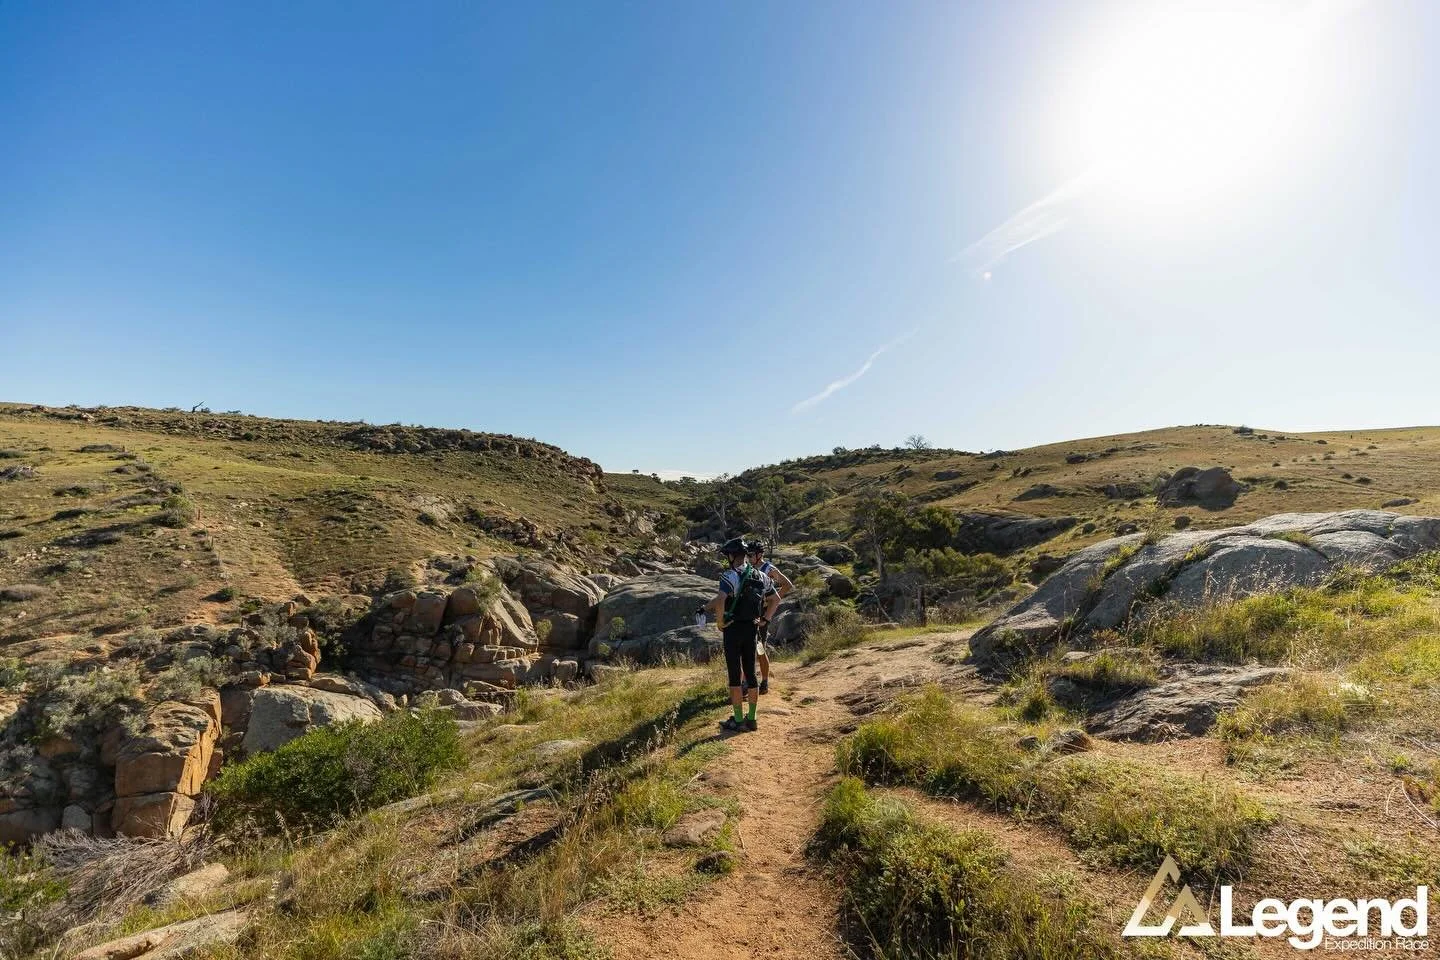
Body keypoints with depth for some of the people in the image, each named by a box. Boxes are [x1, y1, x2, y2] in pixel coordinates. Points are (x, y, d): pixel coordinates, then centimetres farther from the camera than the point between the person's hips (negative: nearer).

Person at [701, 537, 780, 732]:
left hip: (733, 628, -6)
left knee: (734, 674, 3)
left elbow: (720, 600, -32)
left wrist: (720, 622, -18)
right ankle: (751, 718, 21)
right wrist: (764, 620, 14)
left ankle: (738, 720, 10)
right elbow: (776, 599, 15)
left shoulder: (730, 576, -16)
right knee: (750, 673, 13)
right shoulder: (760, 576, 7)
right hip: (752, 628, 7)